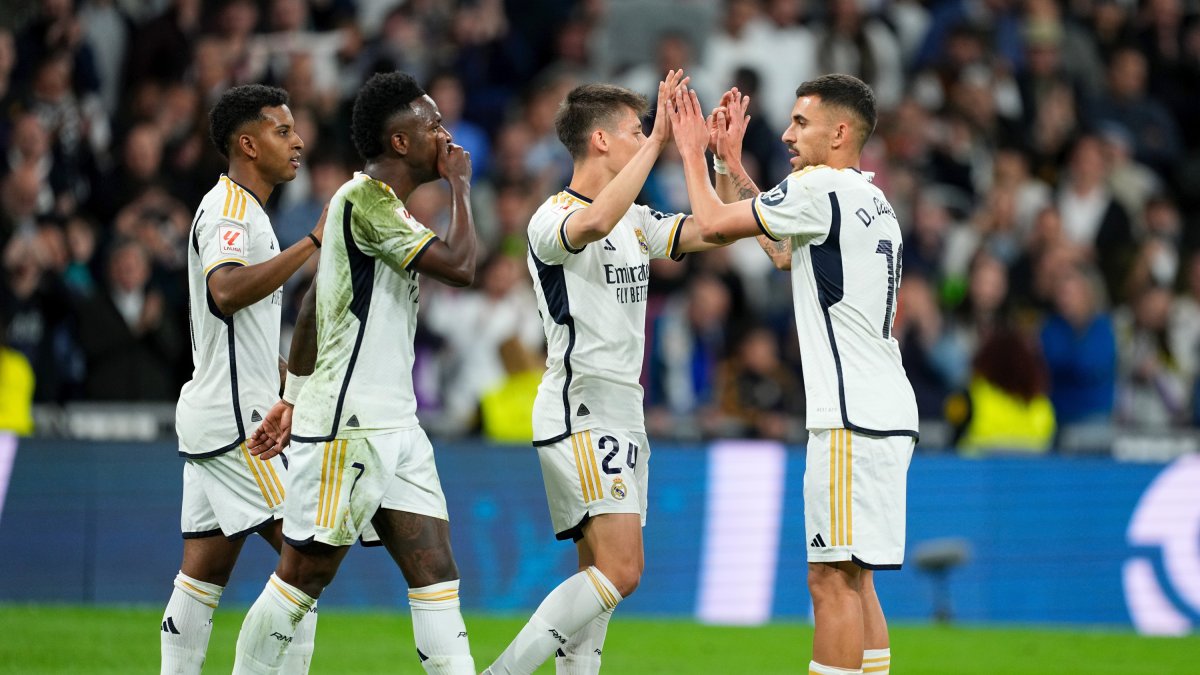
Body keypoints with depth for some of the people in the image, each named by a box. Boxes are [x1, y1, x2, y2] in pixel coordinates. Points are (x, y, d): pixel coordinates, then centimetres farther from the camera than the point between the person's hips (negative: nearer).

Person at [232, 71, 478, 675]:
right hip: (345, 427, -9)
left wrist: (294, 398, 25)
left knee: (436, 577, 1)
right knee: (302, 578, -1)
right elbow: (458, 265, -21)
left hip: (392, 426, 9)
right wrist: (460, 185, -7)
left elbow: (314, 305, 22)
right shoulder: (364, 199, -14)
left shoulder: (378, 204, 16)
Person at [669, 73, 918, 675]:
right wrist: (730, 159, 36)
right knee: (851, 579, 12)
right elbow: (782, 240, 35)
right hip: (886, 412, 10)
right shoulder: (873, 201, 19)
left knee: (833, 579, -10)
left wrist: (692, 152, 12)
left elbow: (714, 224, -5)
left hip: (853, 416, -10)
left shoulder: (821, 188, -10)